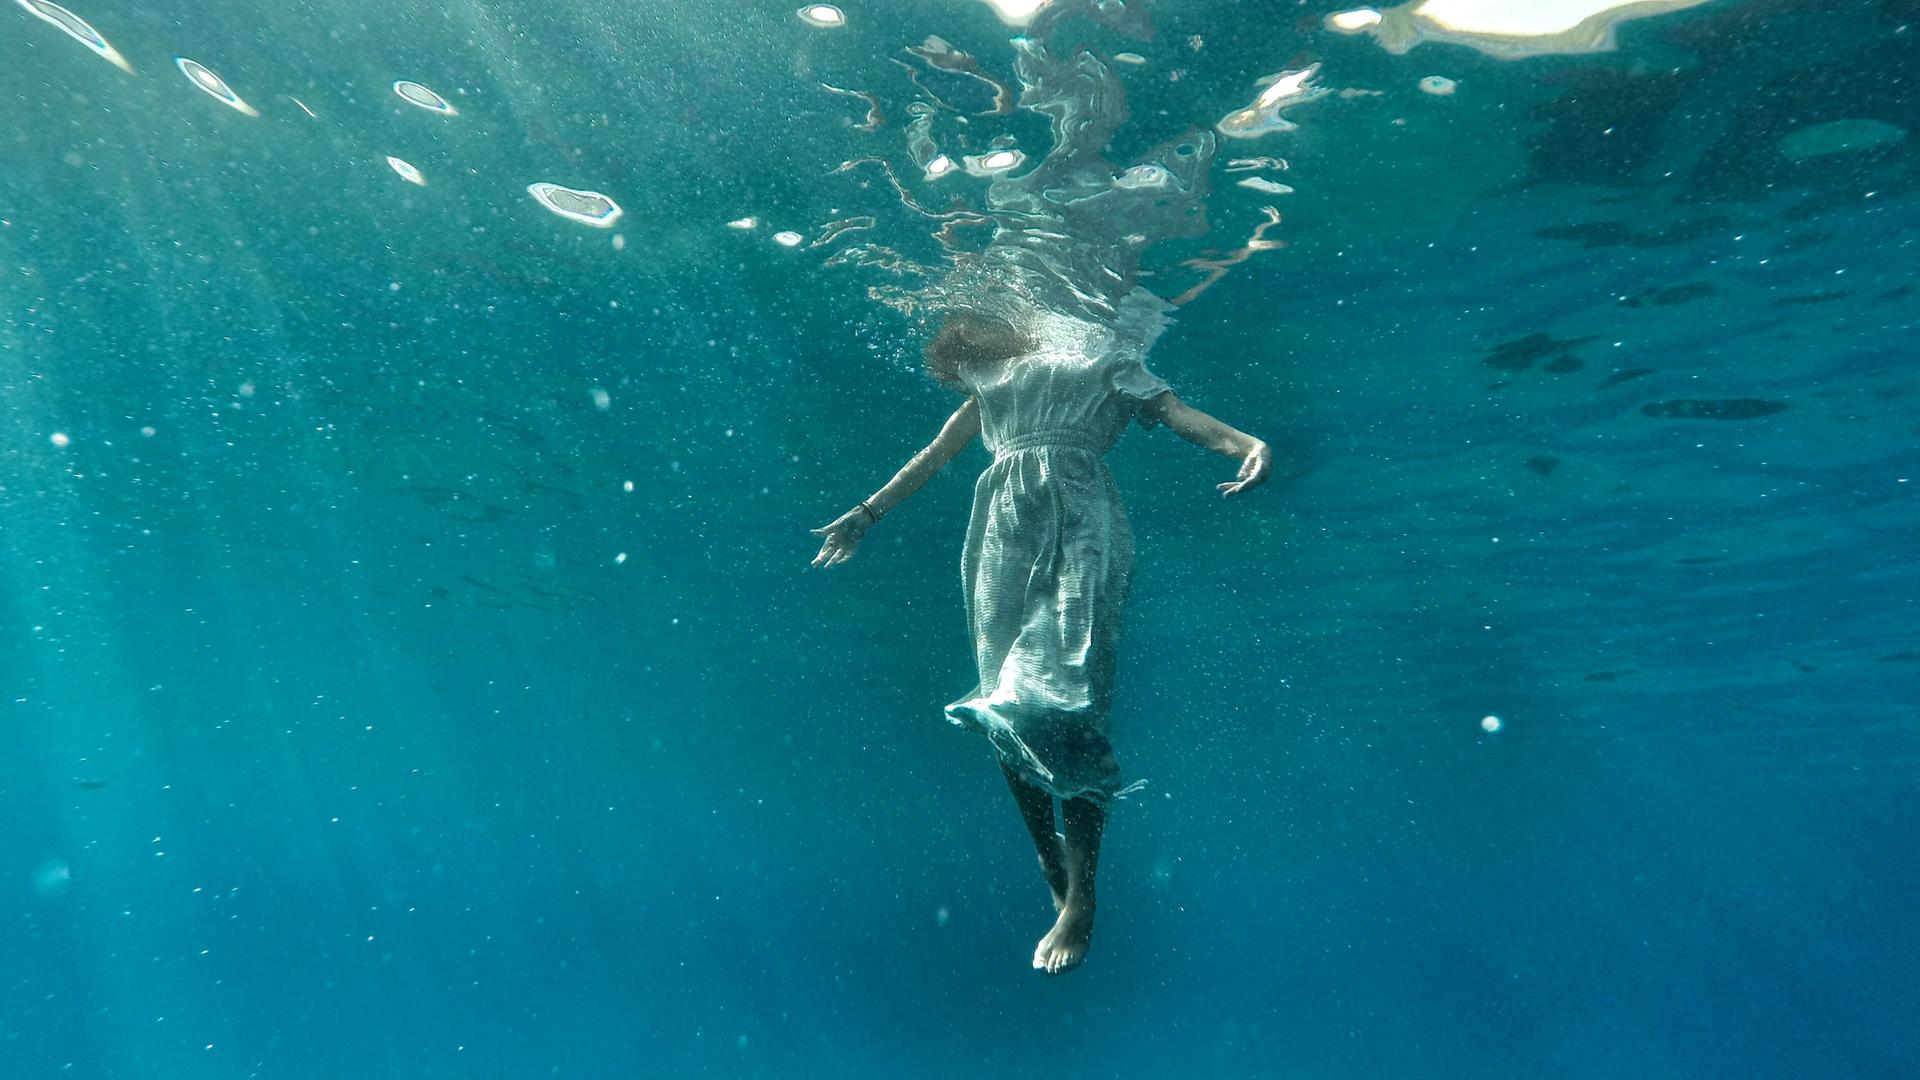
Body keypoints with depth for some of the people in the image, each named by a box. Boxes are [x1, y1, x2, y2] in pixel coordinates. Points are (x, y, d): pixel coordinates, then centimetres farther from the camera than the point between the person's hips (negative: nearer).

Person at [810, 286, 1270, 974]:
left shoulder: (1109, 365, 22)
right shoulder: (993, 376, 31)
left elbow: (1176, 411, 6)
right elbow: (935, 454, 33)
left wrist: (1247, 443, -13)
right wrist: (867, 512, 32)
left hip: (1077, 518, -3)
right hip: (1002, 527, 4)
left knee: (1064, 692, -16)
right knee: (1003, 693, -7)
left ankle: (1080, 897, -12)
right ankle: (1049, 860, 7)